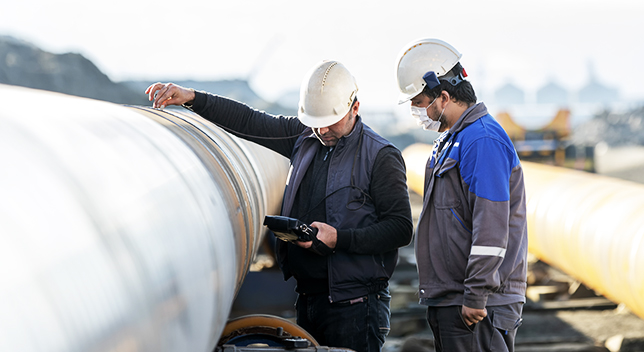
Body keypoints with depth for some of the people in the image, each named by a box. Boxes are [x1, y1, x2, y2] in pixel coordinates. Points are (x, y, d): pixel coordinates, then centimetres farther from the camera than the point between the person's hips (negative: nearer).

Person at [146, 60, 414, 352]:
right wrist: (192, 98, 1)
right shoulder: (304, 137, 10)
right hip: (307, 300, 6)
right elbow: (250, 122, 10)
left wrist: (338, 239, -20)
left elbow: (401, 228, -12)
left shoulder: (381, 157, -8)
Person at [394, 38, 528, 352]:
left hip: (480, 306, -10)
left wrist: (475, 297, -21)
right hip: (445, 301, 10)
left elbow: (491, 230, -22)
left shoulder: (483, 141, -16)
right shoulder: (448, 142, 17)